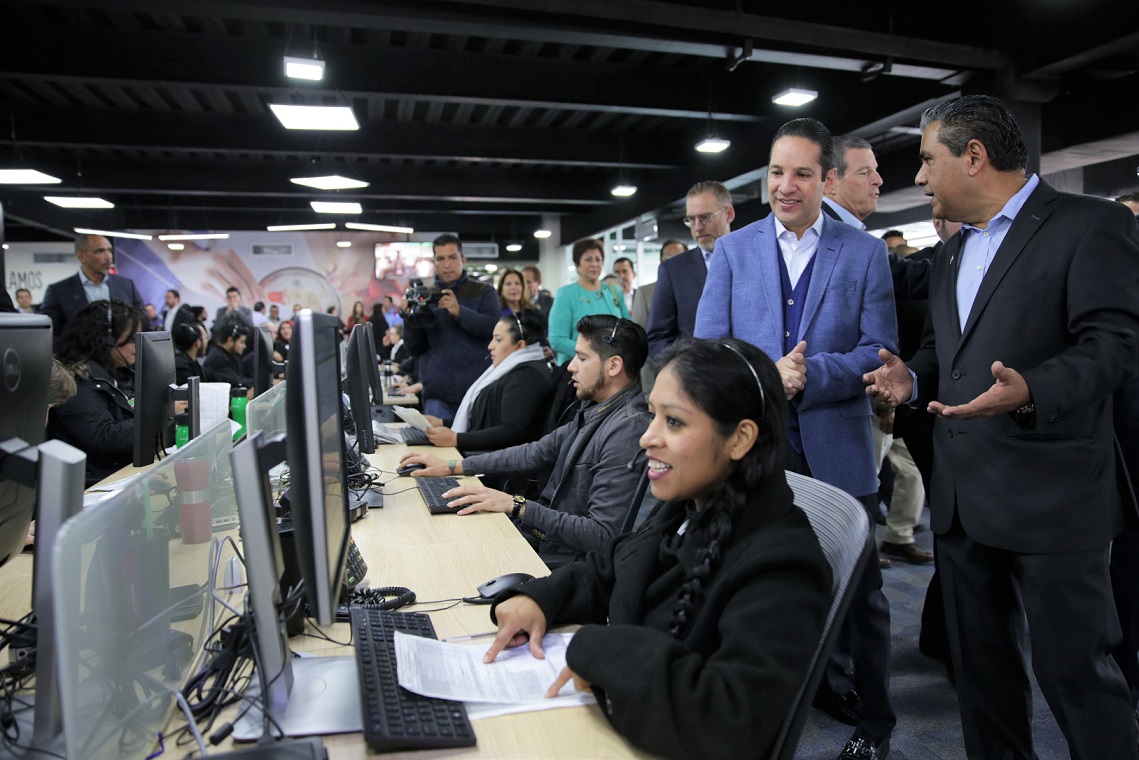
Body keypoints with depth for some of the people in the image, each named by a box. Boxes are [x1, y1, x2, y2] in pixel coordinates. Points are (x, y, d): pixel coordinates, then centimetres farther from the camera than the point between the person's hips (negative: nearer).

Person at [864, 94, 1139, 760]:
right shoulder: (953, 252, 17)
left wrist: (1031, 392, -33)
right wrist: (914, 380, 3)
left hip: (1051, 497, -7)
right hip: (963, 497, 8)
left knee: (1074, 668, 3)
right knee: (981, 662, 18)